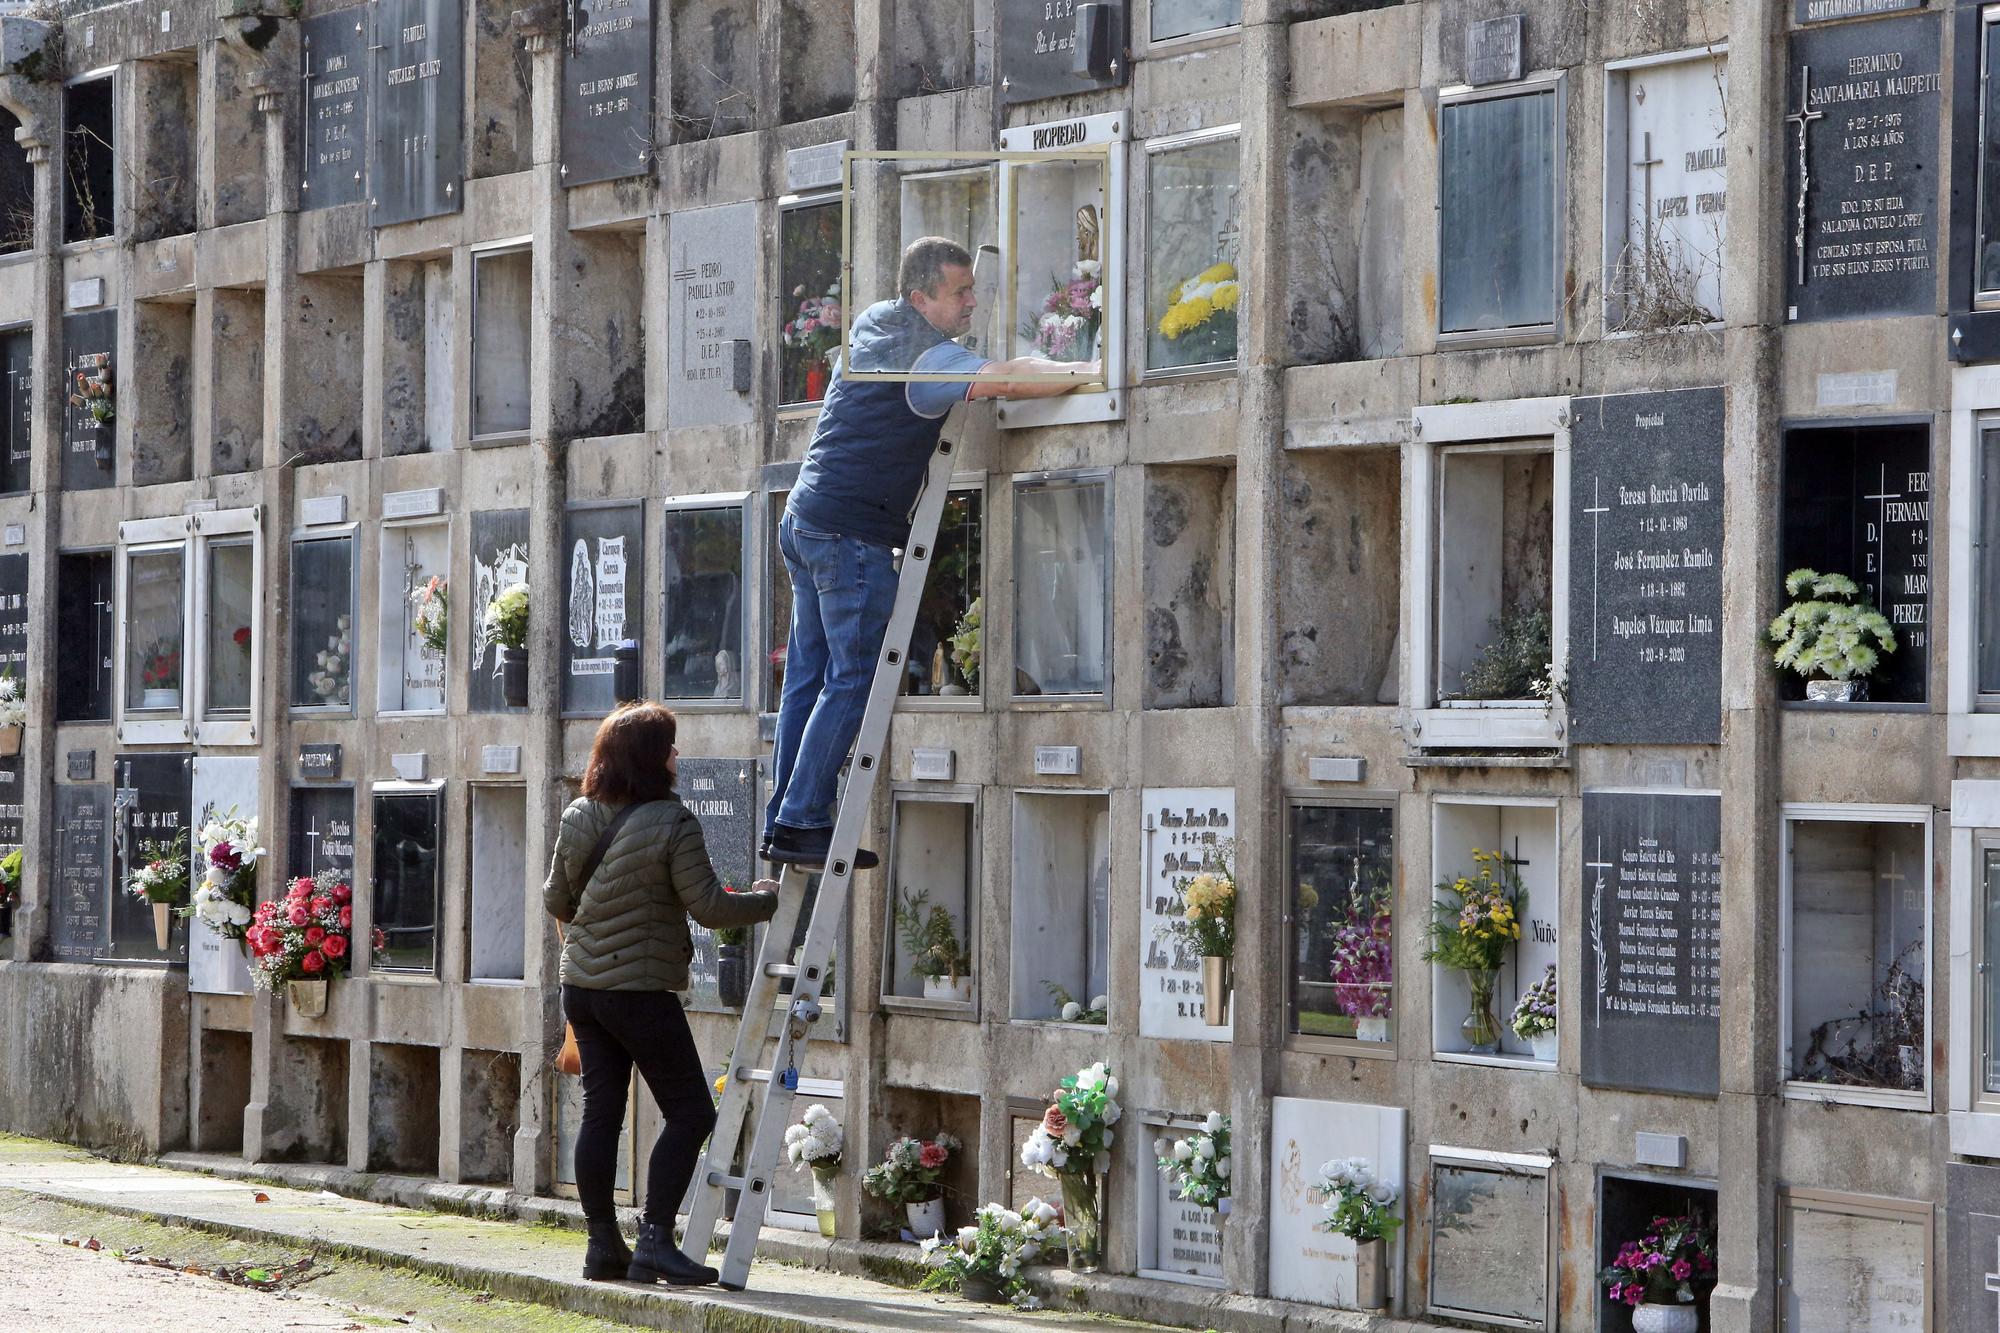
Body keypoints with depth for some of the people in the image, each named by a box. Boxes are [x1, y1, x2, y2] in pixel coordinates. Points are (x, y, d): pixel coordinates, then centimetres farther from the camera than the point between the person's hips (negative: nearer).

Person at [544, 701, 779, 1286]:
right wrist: (767, 901, 1)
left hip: (582, 987, 7)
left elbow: (556, 899, 13)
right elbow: (708, 907, -15)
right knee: (689, 1111, 1)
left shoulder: (578, 817, 3)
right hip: (642, 992, -7)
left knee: (601, 1111, 10)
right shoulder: (671, 824, -16)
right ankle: (655, 1241, -7)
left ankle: (603, 1244, 12)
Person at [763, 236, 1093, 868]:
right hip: (852, 532, -10)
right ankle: (801, 823, -10)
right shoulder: (927, 356, -14)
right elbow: (1005, 381, -29)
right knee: (852, 679, -7)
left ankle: (783, 826, 9)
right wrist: (1085, 373, -18)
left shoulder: (873, 321, 16)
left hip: (804, 521, 10)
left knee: (808, 678, 9)